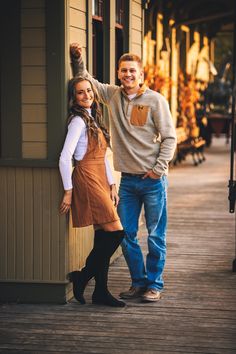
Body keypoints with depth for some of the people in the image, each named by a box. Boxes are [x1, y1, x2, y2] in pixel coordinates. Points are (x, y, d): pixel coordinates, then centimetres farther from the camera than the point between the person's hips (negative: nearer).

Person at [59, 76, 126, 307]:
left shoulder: (93, 119, 18)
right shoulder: (78, 121, -10)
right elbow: (65, 158, -15)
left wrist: (111, 185, 16)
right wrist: (68, 191, -14)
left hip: (99, 180, 9)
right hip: (87, 180, -9)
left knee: (103, 238, 7)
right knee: (115, 233, -11)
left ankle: (101, 291, 13)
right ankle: (82, 278, 1)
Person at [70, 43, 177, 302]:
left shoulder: (155, 100, -5)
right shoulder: (112, 95, 6)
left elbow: (169, 137, -4)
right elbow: (84, 80, 17)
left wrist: (159, 168, -10)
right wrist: (77, 59, -1)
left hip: (153, 179, -4)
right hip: (127, 179, 4)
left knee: (155, 235, 2)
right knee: (125, 234, 8)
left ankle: (154, 284, 14)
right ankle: (138, 281, 22)